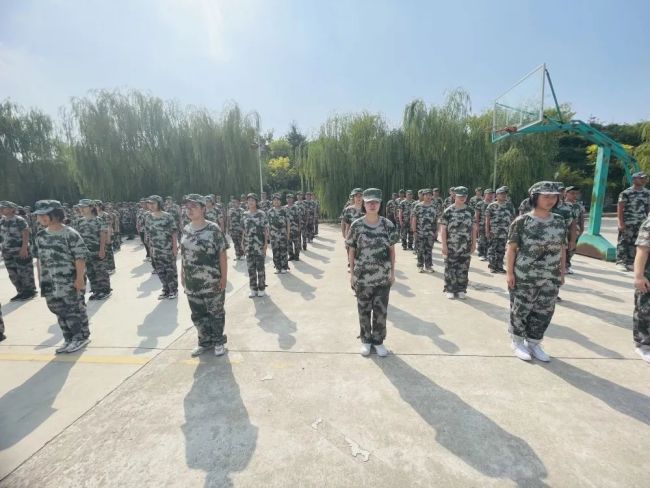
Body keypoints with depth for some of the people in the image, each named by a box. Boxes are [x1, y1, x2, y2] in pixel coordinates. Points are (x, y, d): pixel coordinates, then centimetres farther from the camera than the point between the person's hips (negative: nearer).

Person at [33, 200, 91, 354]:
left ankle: (81, 337, 18)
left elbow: (80, 258, -15)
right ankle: (69, 339, 27)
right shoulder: (40, 236, 9)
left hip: (70, 281, -7)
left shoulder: (70, 234, -13)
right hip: (50, 282, 7)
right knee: (59, 310, 14)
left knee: (74, 309, 2)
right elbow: (39, 259, 16)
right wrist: (40, 278, 14)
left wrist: (80, 278, -19)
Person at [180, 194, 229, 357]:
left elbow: (222, 254, -11)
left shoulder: (213, 229, -11)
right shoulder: (186, 230, 6)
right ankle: (205, 342, 36)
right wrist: (182, 274, 13)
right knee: (197, 315, 16)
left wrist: (224, 277, -13)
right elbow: (183, 254, 13)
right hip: (191, 283, 5)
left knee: (216, 313, 10)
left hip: (212, 282, -5)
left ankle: (219, 341, 30)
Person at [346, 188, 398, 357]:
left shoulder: (388, 225, -1)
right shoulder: (356, 226, -4)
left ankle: (378, 341, 29)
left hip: (383, 277, 1)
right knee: (364, 310, 11)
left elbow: (392, 249, 5)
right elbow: (351, 251, -1)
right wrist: (352, 273, -2)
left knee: (381, 311, 9)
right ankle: (366, 340, 30)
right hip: (362, 277, -1)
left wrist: (392, 272, 3)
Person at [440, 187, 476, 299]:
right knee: (450, 269, 4)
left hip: (465, 247, 3)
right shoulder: (448, 211, -4)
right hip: (451, 247, -3)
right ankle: (450, 290, 15)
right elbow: (443, 229, -5)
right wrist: (444, 245, -10)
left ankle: (461, 290, 20)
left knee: (463, 269, 8)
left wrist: (474, 243, 6)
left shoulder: (470, 211, 7)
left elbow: (473, 228, 10)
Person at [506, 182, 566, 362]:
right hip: (524, 277, -5)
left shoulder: (559, 222, 6)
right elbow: (512, 248, -9)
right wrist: (509, 272, -12)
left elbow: (562, 248, 12)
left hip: (550, 278, 5)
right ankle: (518, 342, 24)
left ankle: (534, 343, 28)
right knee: (520, 310, 6)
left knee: (544, 312, 11)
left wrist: (562, 271, 11)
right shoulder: (522, 221, -9)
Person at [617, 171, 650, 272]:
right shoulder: (626, 193, -9)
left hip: (641, 223, 6)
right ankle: (620, 262, 5)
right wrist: (621, 222, -15)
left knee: (635, 243, 9)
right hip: (627, 223, -5)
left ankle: (630, 262, 17)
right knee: (623, 242, -1)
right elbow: (620, 208, -10)